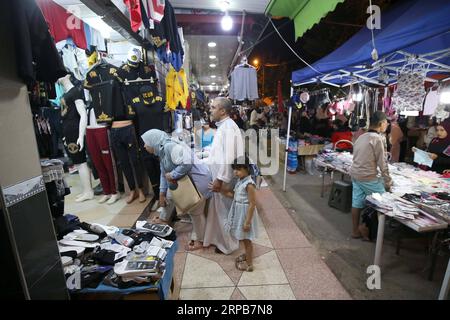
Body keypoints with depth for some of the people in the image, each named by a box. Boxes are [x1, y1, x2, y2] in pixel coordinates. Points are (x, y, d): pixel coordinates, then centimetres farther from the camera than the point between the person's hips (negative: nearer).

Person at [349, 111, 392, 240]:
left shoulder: (361, 137, 11)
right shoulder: (377, 138, -13)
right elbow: (382, 163, -13)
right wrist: (388, 182, -5)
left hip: (355, 174, 8)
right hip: (368, 177, -8)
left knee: (356, 203, 12)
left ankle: (355, 231, 22)